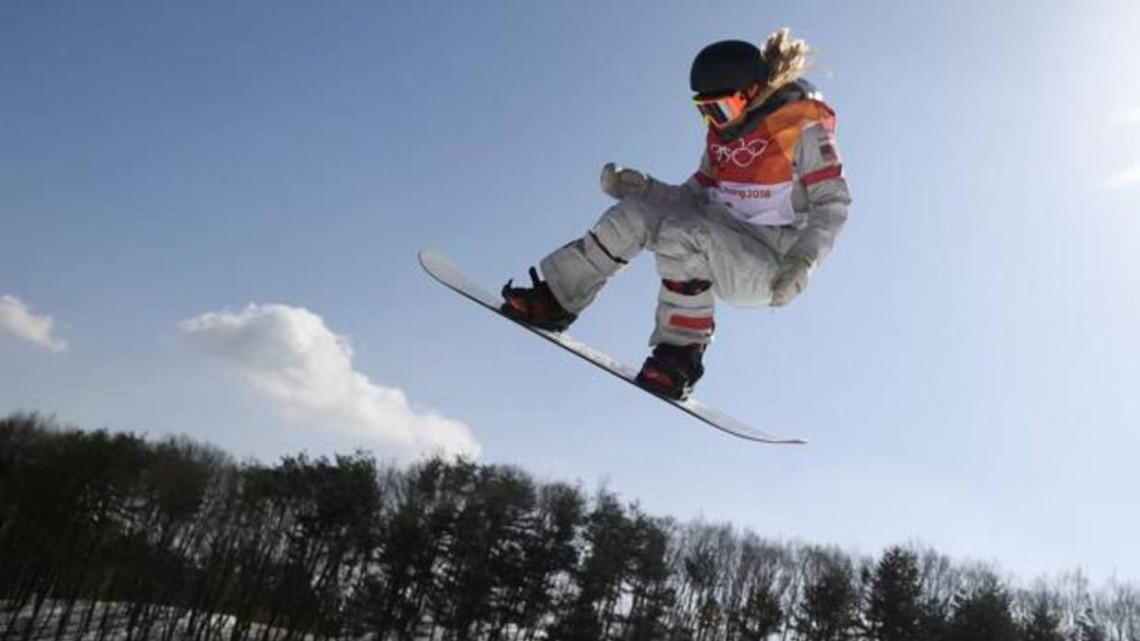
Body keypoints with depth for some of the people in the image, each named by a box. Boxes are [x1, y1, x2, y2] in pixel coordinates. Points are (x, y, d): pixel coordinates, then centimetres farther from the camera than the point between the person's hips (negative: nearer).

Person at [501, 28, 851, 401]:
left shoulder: (804, 128, -8)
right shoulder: (722, 136, 11)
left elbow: (833, 203, -11)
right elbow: (696, 197, 11)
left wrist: (802, 261, -25)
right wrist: (640, 187, -5)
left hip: (769, 268, -7)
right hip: (725, 244, 7)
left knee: (682, 234, -32)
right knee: (636, 213, -10)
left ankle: (680, 354, -21)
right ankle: (555, 299, -8)